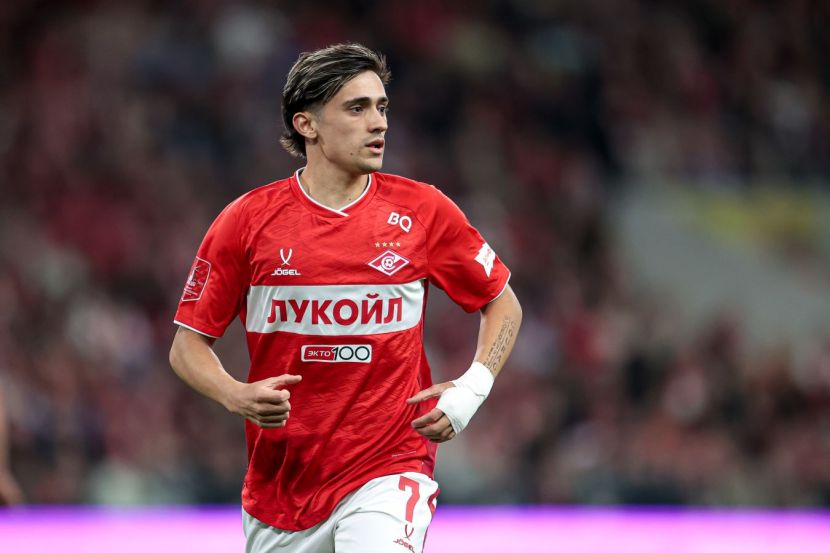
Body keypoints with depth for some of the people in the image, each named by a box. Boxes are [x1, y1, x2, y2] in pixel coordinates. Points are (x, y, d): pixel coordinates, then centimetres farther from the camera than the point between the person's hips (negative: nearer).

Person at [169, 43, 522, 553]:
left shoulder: (424, 211, 0)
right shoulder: (247, 220, -2)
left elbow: (503, 303, 12)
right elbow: (189, 343, 4)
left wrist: (473, 388, -4)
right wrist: (237, 396, -15)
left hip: (389, 470, -2)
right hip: (278, 485, 2)